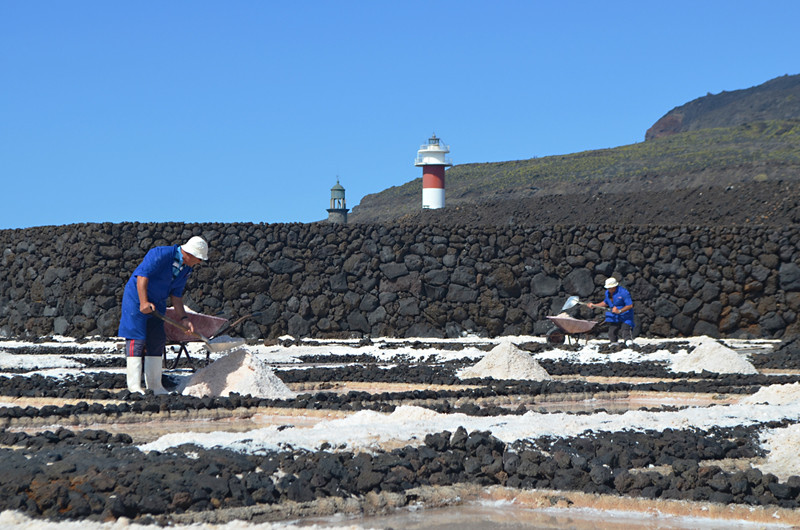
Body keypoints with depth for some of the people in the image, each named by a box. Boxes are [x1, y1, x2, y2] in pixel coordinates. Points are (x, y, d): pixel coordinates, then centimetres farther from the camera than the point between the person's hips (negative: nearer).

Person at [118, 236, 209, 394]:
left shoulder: (186, 269, 3)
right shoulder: (160, 255, -22)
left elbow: (176, 294, 9)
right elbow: (142, 275, -24)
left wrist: (184, 318, 1)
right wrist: (143, 302, -30)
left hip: (157, 304, 8)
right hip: (137, 298, -8)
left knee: (157, 341, 6)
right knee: (136, 340, -11)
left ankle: (154, 386, 12)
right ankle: (134, 386, -9)